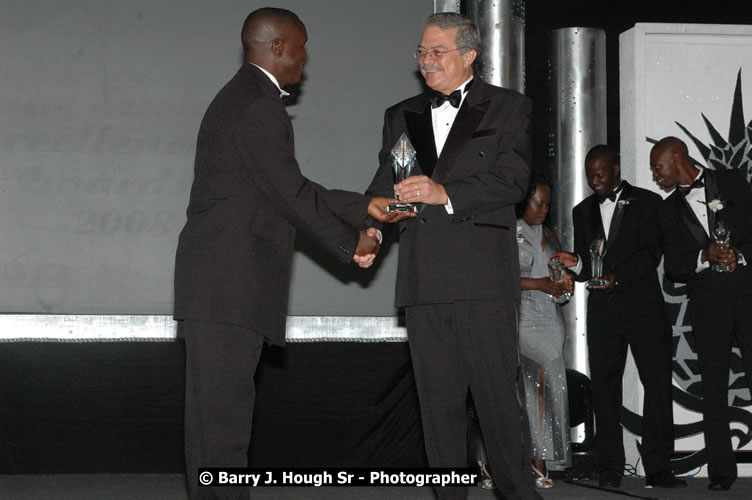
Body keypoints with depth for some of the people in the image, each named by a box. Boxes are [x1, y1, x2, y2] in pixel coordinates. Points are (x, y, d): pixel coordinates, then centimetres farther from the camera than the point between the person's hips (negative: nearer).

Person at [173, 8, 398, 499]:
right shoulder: (258, 105, -12)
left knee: (216, 404, 10)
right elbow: (290, 193, -14)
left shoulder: (240, 99, 21)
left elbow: (289, 188, 23)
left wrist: (363, 207, 21)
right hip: (230, 282, -11)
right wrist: (352, 243, -3)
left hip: (221, 283, 11)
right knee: (224, 403, -10)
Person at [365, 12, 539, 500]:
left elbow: (513, 180, -7)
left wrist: (445, 193, -18)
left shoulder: (508, 108, 6)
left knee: (499, 395, -4)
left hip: (483, 276, -4)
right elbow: (385, 187, 14)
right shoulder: (401, 116, 19)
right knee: (438, 400, 6)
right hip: (423, 278, 4)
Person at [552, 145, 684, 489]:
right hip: (602, 309, 4)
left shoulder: (647, 203, 4)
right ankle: (610, 469, 4)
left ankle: (658, 468, -5)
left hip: (643, 303, -3)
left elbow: (650, 253, -7)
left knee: (658, 383, -7)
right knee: (604, 386, 1)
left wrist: (617, 277, -20)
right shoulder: (583, 211, 18)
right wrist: (576, 263, -3)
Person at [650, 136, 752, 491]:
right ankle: (721, 471, 3)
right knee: (713, 385, 1)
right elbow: (672, 268, 10)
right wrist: (706, 257, -6)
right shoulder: (669, 210, 16)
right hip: (706, 299, 3)